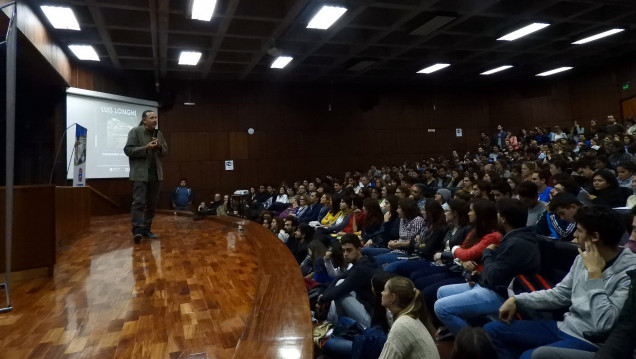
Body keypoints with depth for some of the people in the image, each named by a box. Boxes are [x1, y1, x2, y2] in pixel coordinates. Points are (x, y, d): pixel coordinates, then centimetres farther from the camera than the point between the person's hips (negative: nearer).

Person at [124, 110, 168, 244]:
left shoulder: (158, 133, 14)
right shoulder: (135, 131, -2)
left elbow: (165, 151, 17)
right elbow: (128, 150, -8)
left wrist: (159, 146, -5)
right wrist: (145, 148, -19)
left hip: (155, 174, 6)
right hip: (140, 174, -6)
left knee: (152, 203, 8)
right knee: (139, 202, -12)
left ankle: (146, 229, 16)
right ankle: (137, 230, -11)